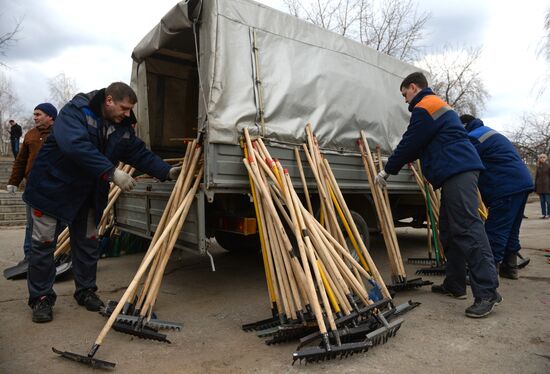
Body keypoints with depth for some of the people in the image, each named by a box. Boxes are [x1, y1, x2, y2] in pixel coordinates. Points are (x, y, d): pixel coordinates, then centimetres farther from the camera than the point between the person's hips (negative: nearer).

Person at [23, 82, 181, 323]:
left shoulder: (123, 127, -1)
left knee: (87, 243, 11)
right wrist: (112, 172, -44)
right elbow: (76, 146, -38)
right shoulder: (75, 112, -22)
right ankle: (41, 298, 16)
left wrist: (167, 172, -13)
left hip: (87, 194, 6)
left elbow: (141, 154, 0)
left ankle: (86, 291, 25)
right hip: (51, 187, -6)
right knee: (43, 243, 2)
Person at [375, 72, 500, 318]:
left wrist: (387, 171, 5)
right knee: (449, 230, 11)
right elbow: (418, 146, 30)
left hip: (458, 171, -11)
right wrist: (394, 166, 27)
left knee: (467, 229, -15)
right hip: (457, 171, 11)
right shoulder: (437, 105, 30)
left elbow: (409, 144, -6)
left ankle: (487, 293, -15)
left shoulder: (424, 107, -4)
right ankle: (455, 285, 17)